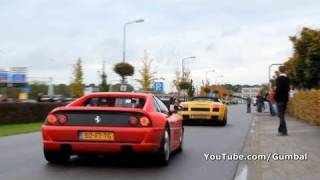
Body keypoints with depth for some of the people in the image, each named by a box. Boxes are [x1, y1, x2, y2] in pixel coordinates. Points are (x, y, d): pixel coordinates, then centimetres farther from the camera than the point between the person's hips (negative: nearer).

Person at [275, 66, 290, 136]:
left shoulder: (278, 79, -16)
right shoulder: (287, 79, 6)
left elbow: (278, 89, -21)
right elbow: (288, 89, 12)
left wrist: (274, 97, -12)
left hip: (280, 99, -7)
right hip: (285, 98, 7)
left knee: (281, 115, -3)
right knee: (282, 115, 16)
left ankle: (284, 131, -4)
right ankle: (281, 129, 23)